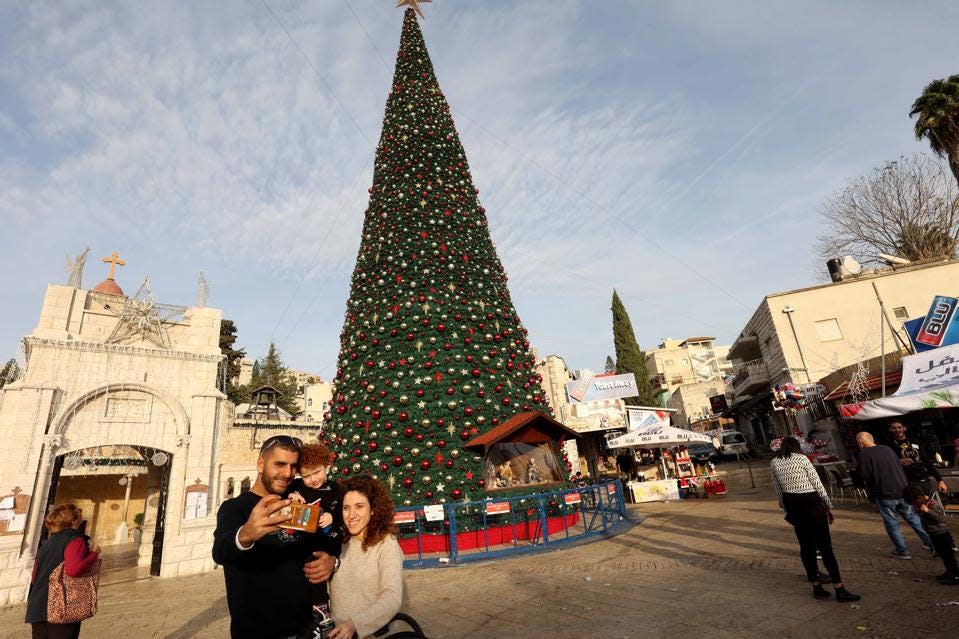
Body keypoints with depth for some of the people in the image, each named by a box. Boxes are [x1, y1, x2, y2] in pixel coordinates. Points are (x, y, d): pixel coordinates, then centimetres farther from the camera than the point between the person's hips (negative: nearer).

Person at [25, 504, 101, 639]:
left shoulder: (46, 543, 15)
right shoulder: (74, 539, -11)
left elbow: (35, 577, 24)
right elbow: (74, 569, -26)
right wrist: (94, 554, -11)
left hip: (37, 609, 8)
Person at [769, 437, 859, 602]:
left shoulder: (774, 463, 6)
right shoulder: (801, 458, -5)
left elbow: (778, 489, 8)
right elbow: (817, 483, -5)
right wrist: (829, 506, 3)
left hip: (792, 504, 4)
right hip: (810, 503, -4)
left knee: (806, 546, 13)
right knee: (825, 546, 0)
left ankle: (817, 587, 19)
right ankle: (839, 589, 3)